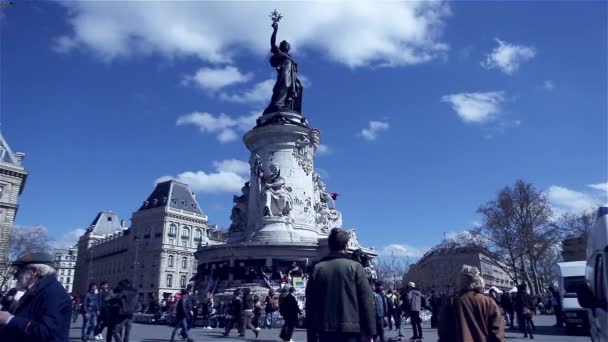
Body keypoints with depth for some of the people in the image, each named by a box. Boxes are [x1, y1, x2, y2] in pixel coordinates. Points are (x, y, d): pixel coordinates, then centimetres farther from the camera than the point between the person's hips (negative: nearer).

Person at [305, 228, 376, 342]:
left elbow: (310, 304, 6)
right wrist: (370, 332, 0)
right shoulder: (355, 267, -2)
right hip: (350, 329, -2)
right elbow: (366, 301, -5)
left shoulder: (317, 269, 5)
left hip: (325, 330, 3)